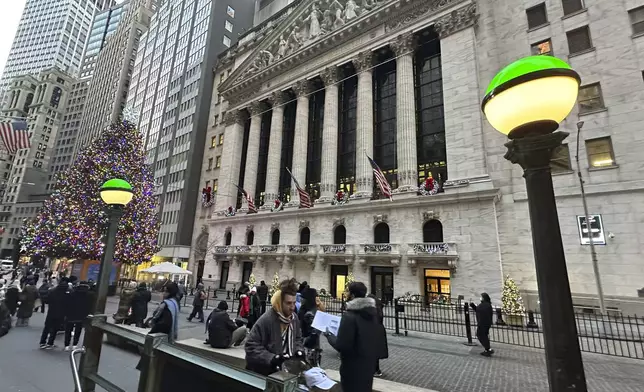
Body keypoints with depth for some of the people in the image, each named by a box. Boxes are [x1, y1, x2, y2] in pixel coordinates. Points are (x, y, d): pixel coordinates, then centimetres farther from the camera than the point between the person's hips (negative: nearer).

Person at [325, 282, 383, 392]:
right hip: (369, 364, 7)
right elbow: (377, 339, 9)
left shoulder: (349, 315, -24)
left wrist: (329, 335, -8)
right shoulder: (373, 312, -1)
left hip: (353, 367, -7)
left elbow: (341, 345, -23)